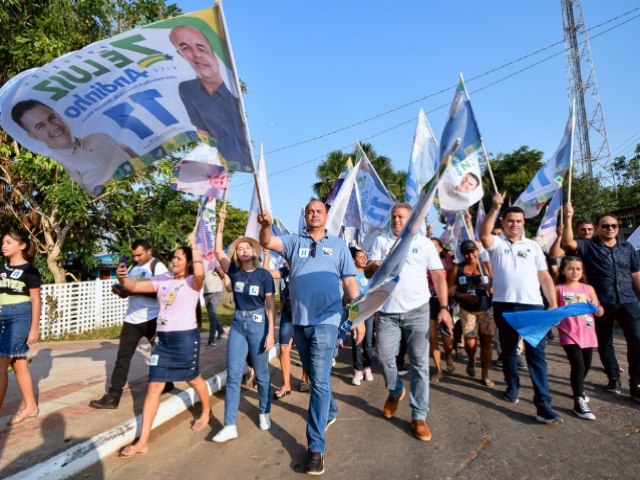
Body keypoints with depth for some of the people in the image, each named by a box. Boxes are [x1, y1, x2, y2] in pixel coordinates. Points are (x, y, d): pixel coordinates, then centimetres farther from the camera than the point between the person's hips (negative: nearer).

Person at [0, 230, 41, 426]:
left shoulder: (29, 270, -6)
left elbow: (36, 300, -6)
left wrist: (34, 328, -9)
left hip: (19, 316, -7)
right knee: (18, 363, 12)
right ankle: (30, 406, 22)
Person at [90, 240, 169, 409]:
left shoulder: (158, 267, -9)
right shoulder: (133, 268, 14)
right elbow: (128, 290, 18)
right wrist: (120, 290, -4)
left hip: (151, 319, -6)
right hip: (132, 319, 6)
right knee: (122, 357, 3)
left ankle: (166, 383, 32)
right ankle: (113, 395, 8)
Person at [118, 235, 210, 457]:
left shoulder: (192, 281, -9)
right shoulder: (162, 280, 7)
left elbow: (200, 273, -34)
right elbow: (135, 286, 0)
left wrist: (194, 246, -22)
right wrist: (122, 278, -22)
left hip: (186, 337, -5)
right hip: (163, 338, 5)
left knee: (194, 379, 16)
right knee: (153, 387, 5)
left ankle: (206, 413, 45)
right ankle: (142, 442, 12)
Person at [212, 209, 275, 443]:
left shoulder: (264, 274, -7)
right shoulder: (234, 272, 2)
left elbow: (270, 305, -6)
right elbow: (218, 251, -5)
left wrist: (271, 333, -11)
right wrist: (221, 223, -10)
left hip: (258, 324, -3)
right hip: (238, 324, 3)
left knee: (261, 374, 9)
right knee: (233, 375, 2)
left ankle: (264, 413, 31)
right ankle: (230, 426, 10)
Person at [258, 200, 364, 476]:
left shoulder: (338, 245, 5)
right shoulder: (294, 242, 8)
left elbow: (350, 282, 4)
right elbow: (267, 243, -10)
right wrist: (266, 225, -32)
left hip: (325, 320, -3)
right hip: (299, 320, 3)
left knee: (320, 380, -6)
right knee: (314, 376, 19)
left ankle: (316, 446, 3)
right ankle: (330, 412, 45)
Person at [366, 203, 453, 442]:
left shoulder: (424, 243, 4)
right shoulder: (381, 241, 7)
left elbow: (438, 276, 3)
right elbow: (368, 269, 0)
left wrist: (444, 308, -5)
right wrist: (376, 266, -24)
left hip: (417, 310, -1)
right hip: (387, 311, 1)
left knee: (419, 364, 4)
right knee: (384, 357, 7)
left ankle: (419, 416, 17)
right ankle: (395, 391, 38)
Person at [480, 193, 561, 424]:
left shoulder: (533, 246, 12)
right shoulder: (496, 243, 5)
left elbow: (544, 277, 10)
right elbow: (483, 234, -20)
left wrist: (554, 305, 3)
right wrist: (495, 208, -29)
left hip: (532, 305, 1)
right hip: (504, 305, -1)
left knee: (536, 353, -4)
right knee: (508, 349, 14)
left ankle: (543, 405, -3)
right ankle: (512, 386, 34)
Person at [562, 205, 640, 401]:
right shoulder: (588, 246, -1)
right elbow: (568, 242, -20)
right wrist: (568, 218, -27)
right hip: (601, 304, -2)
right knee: (605, 343, 9)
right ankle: (614, 379, 27)